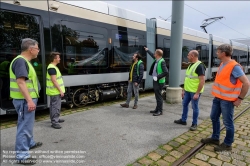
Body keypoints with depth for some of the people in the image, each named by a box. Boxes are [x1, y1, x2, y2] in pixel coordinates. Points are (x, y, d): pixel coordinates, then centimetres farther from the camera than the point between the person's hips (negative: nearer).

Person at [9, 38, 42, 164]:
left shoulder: (24, 61, 16)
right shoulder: (20, 61, -17)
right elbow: (20, 82, -25)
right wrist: (29, 100, -29)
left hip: (27, 99, 11)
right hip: (25, 100, -11)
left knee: (27, 124, 23)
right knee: (25, 126, -4)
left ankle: (30, 143, 41)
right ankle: (22, 155, 6)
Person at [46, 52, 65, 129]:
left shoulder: (53, 67, 15)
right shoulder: (52, 68, -18)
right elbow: (54, 81, -23)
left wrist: (60, 90, 22)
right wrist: (60, 90, -21)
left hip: (55, 91, 11)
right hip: (55, 91, -11)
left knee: (54, 105, 19)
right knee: (55, 106, -5)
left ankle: (55, 119, 32)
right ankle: (54, 122, 1)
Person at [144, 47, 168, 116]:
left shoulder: (162, 62, -17)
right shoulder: (156, 60, 8)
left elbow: (166, 72, -23)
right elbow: (152, 55, 29)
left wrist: (157, 77, -21)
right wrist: (147, 50, 40)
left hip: (159, 82, -9)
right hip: (155, 81, 9)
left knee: (159, 96, -1)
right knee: (157, 96, 16)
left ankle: (160, 111, 9)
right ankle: (157, 109, 27)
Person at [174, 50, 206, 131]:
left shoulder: (200, 66, -16)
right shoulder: (190, 65, 11)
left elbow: (202, 81, -21)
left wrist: (197, 93, -23)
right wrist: (184, 90, 16)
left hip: (195, 91, -9)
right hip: (188, 90, 9)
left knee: (194, 107, 4)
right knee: (185, 104, 16)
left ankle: (194, 124, 18)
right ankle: (183, 120, 31)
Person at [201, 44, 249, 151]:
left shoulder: (234, 66, -19)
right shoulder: (222, 64, 7)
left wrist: (240, 98, -15)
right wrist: (217, 94, 17)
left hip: (227, 100, -9)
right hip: (217, 97, 9)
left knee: (228, 123, 5)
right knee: (214, 118, 18)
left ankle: (227, 144, 21)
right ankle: (215, 138, 34)